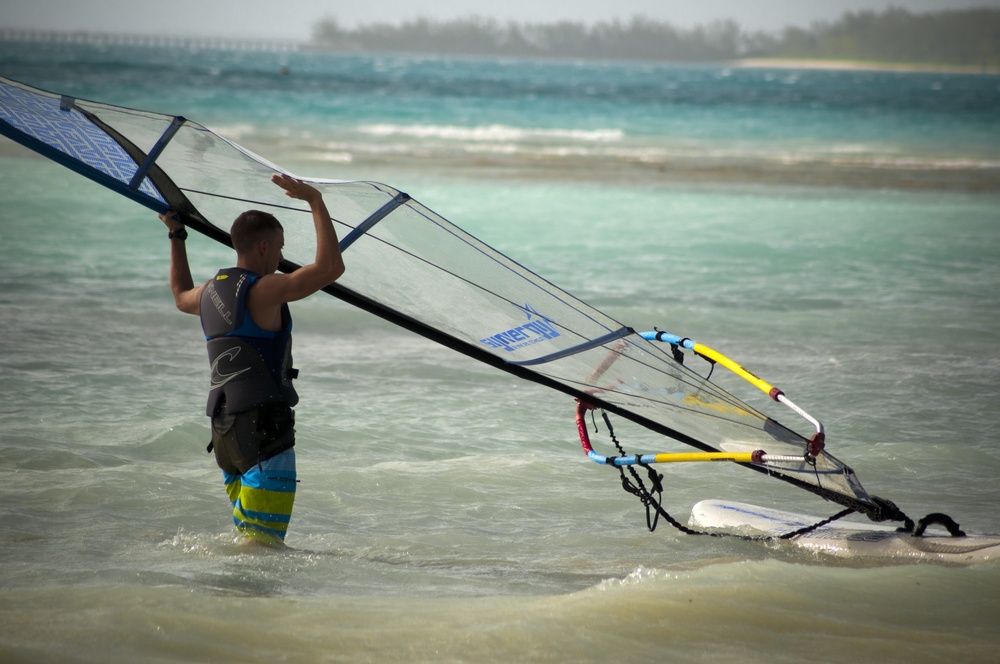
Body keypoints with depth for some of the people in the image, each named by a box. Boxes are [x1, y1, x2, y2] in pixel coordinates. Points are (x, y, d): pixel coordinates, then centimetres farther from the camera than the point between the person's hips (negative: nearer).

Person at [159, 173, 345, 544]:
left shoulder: (211, 291, 14)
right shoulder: (262, 291, -11)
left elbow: (181, 296, 40)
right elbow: (331, 267, -19)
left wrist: (176, 234, 49)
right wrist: (315, 201, -11)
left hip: (224, 428, 9)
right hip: (263, 426, -9)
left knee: (248, 534, 15)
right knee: (264, 540, -9)